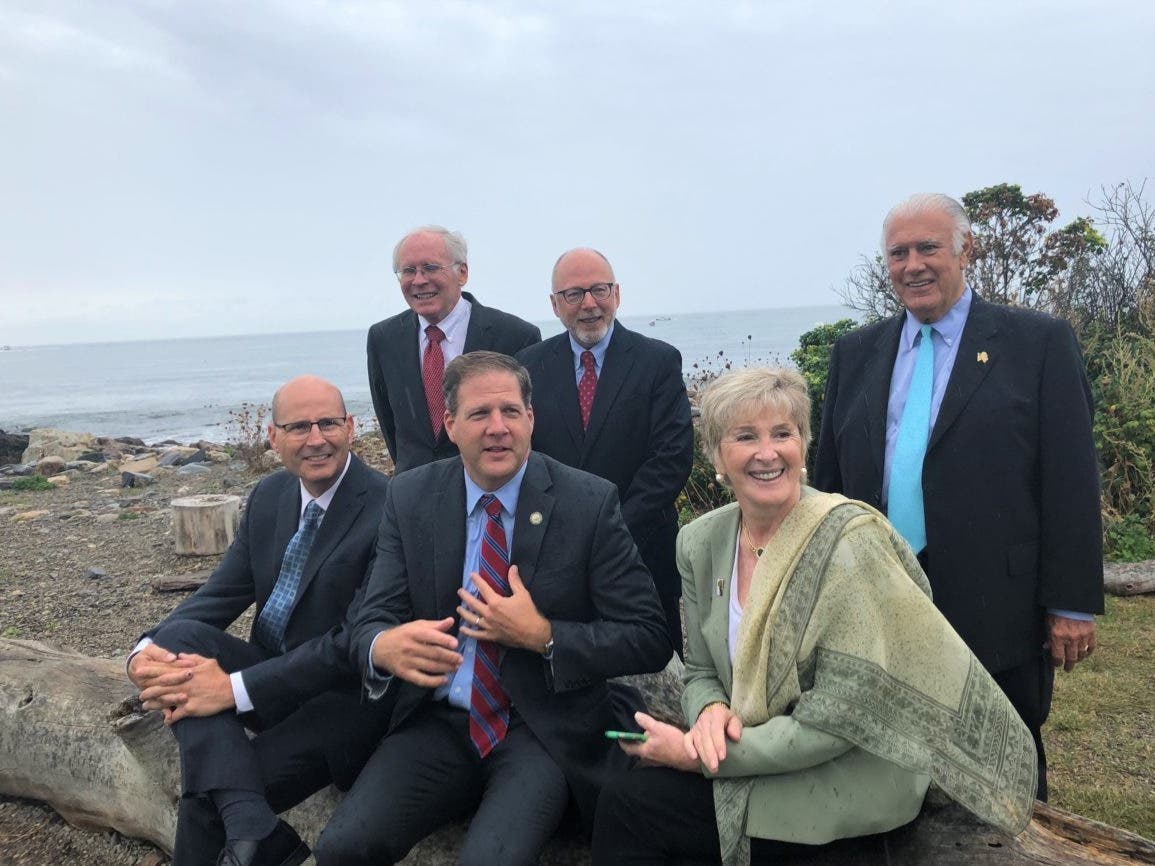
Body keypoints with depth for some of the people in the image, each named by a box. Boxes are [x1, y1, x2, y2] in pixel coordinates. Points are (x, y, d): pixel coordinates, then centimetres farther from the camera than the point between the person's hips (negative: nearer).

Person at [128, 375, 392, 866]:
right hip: (269, 671, 7)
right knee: (178, 635, -21)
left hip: (346, 696, -7)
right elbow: (222, 594, 5)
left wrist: (236, 689, -24)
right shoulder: (269, 495, 5)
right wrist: (146, 652, -15)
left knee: (205, 796, -24)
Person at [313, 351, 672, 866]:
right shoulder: (410, 498, 1)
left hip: (546, 731, -3)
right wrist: (385, 646, -26)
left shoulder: (590, 502, -9)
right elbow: (371, 621, -2)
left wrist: (543, 636, -19)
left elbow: (650, 640, -7)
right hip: (439, 723, 3)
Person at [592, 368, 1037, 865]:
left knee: (626, 806, -18)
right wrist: (710, 712, -15)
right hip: (760, 763, 5)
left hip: (852, 778, -5)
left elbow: (839, 720, -21)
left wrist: (697, 757, -19)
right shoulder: (699, 542, -1)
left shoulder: (851, 540, -19)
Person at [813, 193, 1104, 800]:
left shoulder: (1040, 342, -2)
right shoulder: (855, 353, 8)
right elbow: (829, 475, 11)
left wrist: (1072, 604, -8)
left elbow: (1071, 480, -5)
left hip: (996, 609, -3)